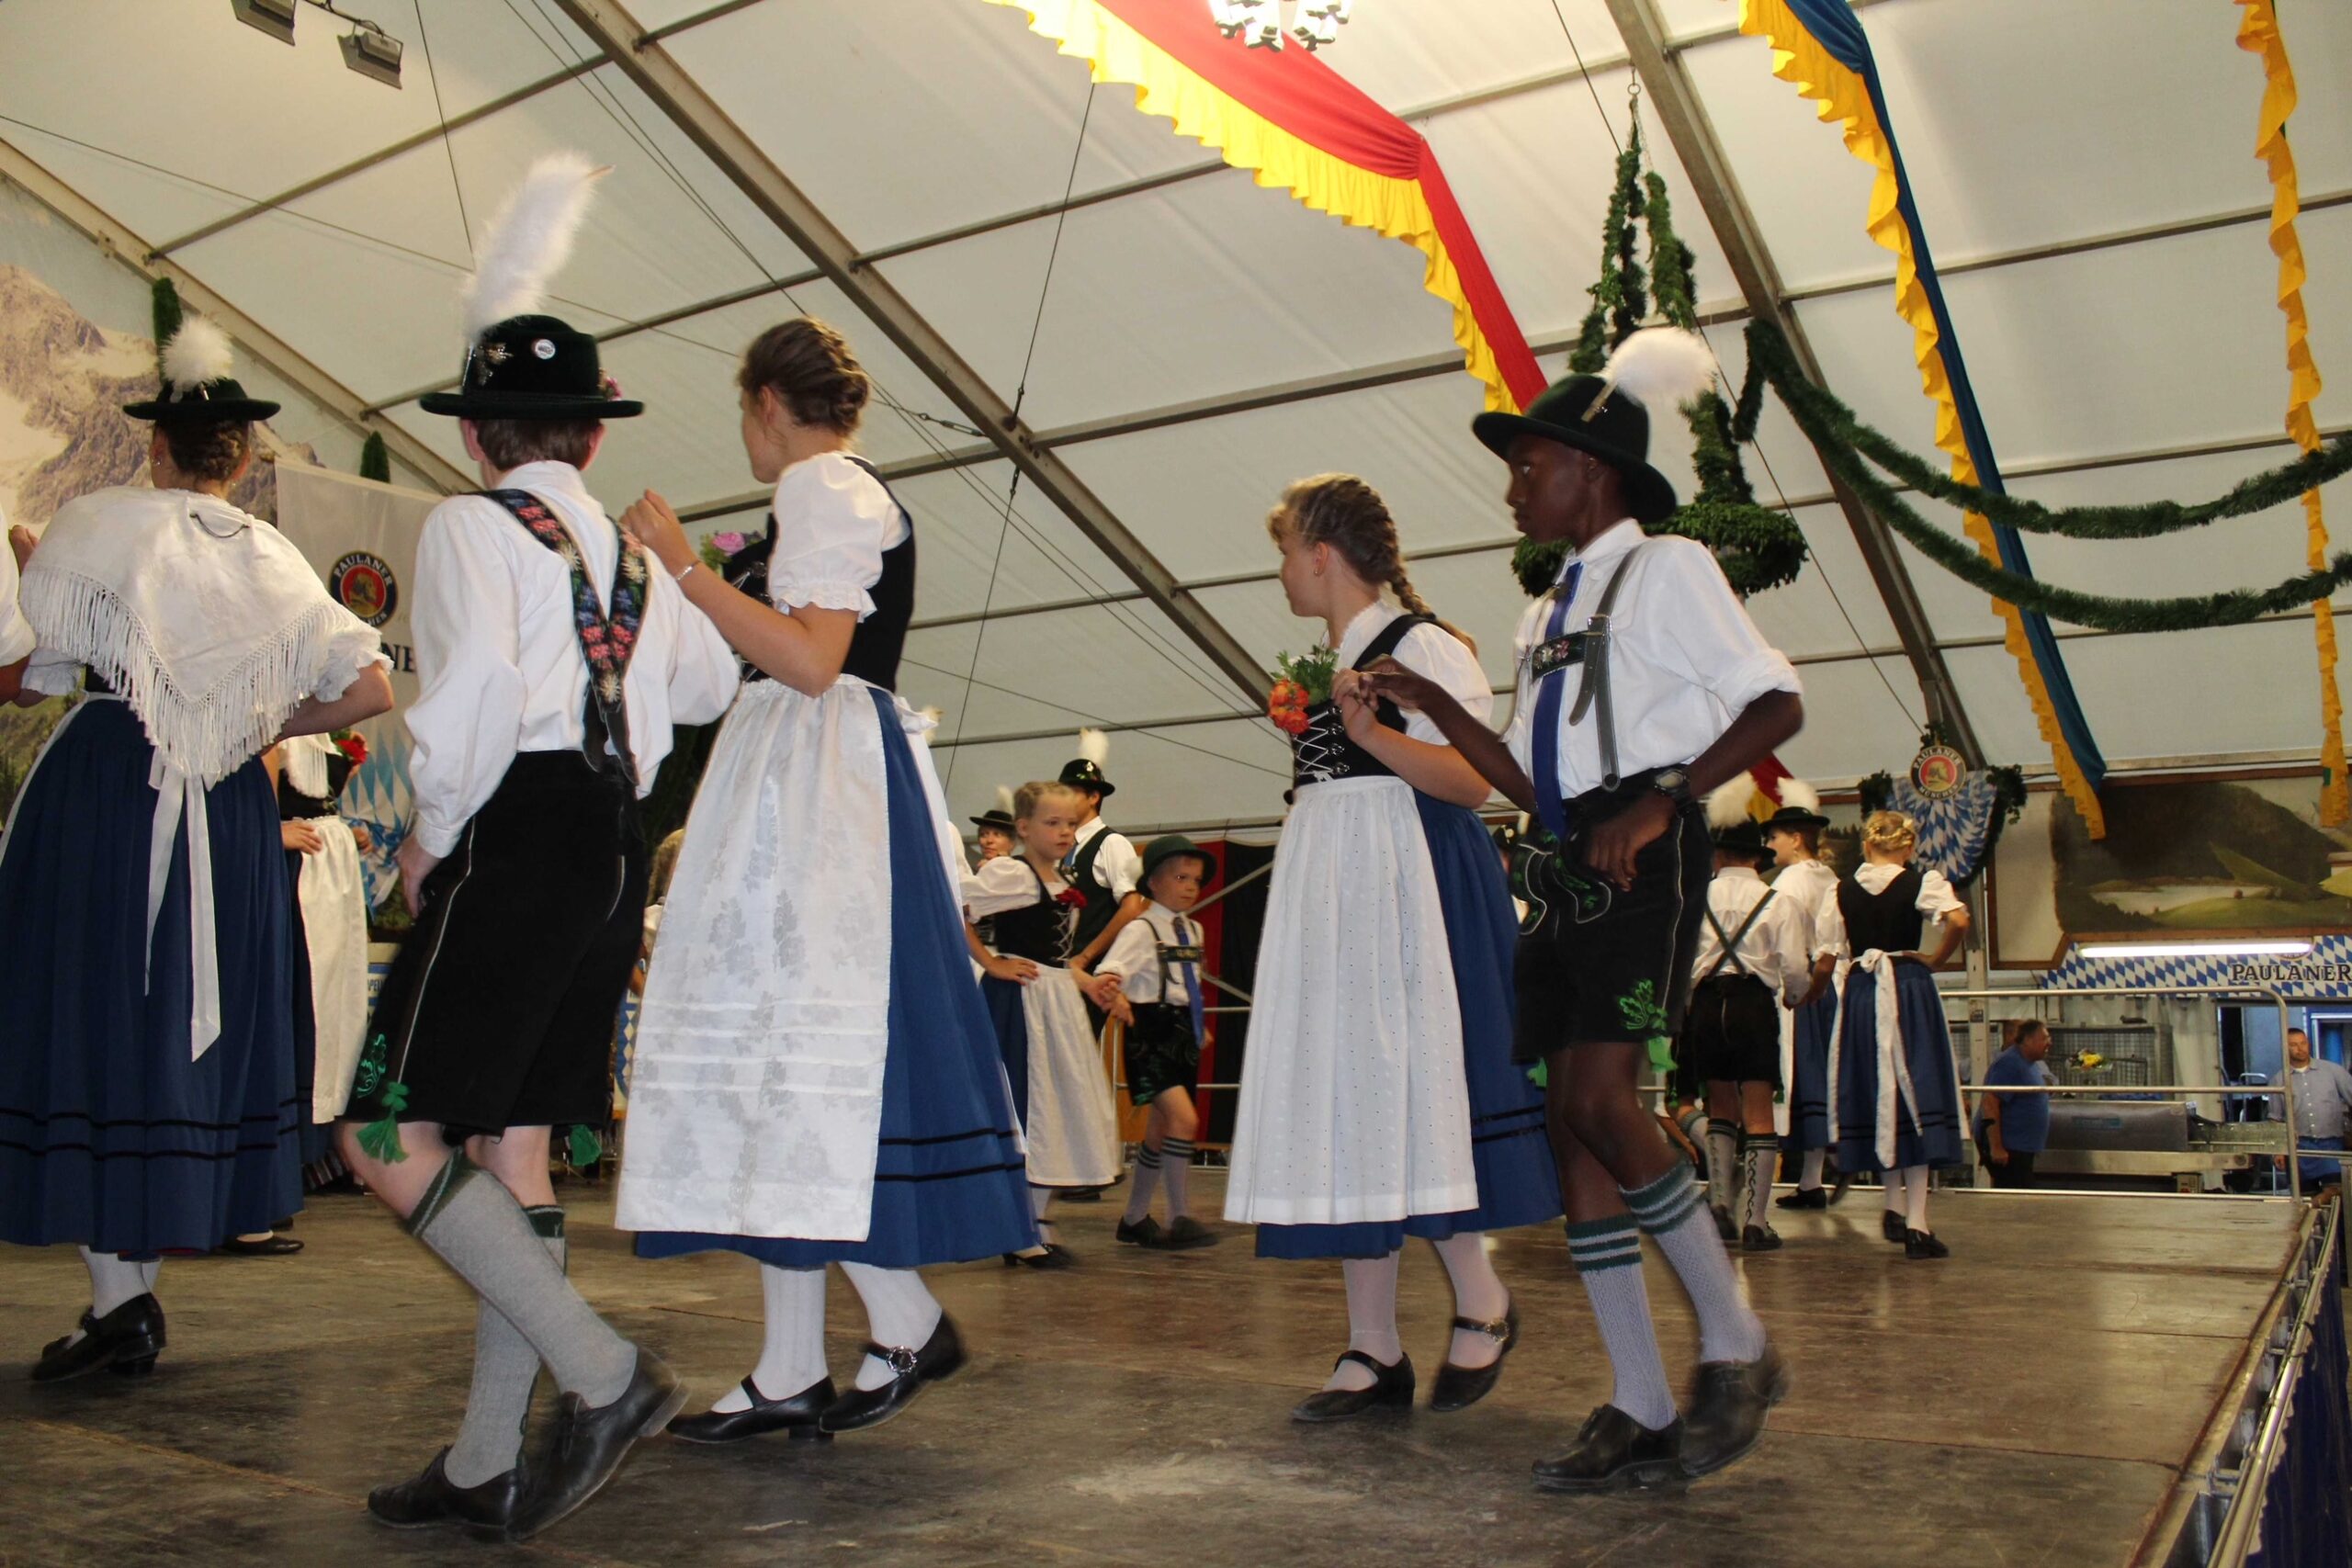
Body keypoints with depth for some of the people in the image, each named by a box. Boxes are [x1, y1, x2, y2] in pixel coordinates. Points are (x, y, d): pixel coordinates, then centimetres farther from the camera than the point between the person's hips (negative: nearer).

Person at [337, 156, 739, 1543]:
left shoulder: (471, 527, -2)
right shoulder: (632, 554, 17)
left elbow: (475, 689, -18)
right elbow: (714, 683, 19)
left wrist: (431, 835, -7)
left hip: (519, 838, -7)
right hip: (618, 844, 8)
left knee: (392, 1138, -5)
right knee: (516, 1146, 10)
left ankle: (603, 1374, -11)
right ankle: (489, 1465, 13)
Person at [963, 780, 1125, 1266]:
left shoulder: (1062, 883, 14)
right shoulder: (1010, 873, -12)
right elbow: (950, 911, -23)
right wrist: (990, 964, -17)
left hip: (1060, 1002, 9)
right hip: (1020, 1001, -9)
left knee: (1058, 1111, 11)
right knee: (1022, 1111, -5)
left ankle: (1037, 1221, 21)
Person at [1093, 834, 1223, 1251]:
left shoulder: (1193, 930, 13)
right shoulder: (1142, 929, -11)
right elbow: (1112, 969, -25)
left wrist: (1198, 1028, 12)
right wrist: (1110, 989, -46)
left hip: (1183, 1033, 8)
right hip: (1151, 1032, -8)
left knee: (1159, 1130, 13)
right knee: (1184, 1119, -20)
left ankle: (1134, 1218, 25)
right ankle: (1179, 1219, -12)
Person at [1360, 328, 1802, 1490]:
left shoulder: (1664, 569, 1)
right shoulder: (1544, 613, 23)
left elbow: (1775, 705, -8)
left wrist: (1663, 799, -18)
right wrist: (1433, 706, 11)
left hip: (1645, 863, -8)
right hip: (1568, 871, 8)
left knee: (1599, 1101, -19)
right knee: (1571, 1122, 1)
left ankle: (1736, 1346, 0)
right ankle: (1643, 1414, 6)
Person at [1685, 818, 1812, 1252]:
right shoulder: (1778, 903, 2)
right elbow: (1796, 970, -3)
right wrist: (1793, 997, 19)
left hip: (1706, 1003, 2)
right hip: (1755, 1004, -2)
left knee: (1721, 1106, 19)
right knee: (1758, 1115, 1)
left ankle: (1721, 1204, 9)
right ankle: (1755, 1224, -2)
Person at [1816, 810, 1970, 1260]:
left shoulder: (1840, 891, 5)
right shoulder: (1923, 881, -2)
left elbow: (1827, 952, 0)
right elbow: (1958, 920, -20)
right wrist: (1935, 958, -5)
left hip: (1859, 994, 3)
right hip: (1909, 990, -3)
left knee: (1879, 1097, 16)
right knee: (1916, 1096, -2)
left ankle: (1895, 1206, 22)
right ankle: (1916, 1224, -5)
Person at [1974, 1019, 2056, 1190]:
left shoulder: (2031, 1064, 15)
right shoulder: (2009, 1063, -17)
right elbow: (1989, 1103, -25)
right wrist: (1996, 1147, -27)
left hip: (2021, 1147, 10)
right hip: (2006, 1147, -10)